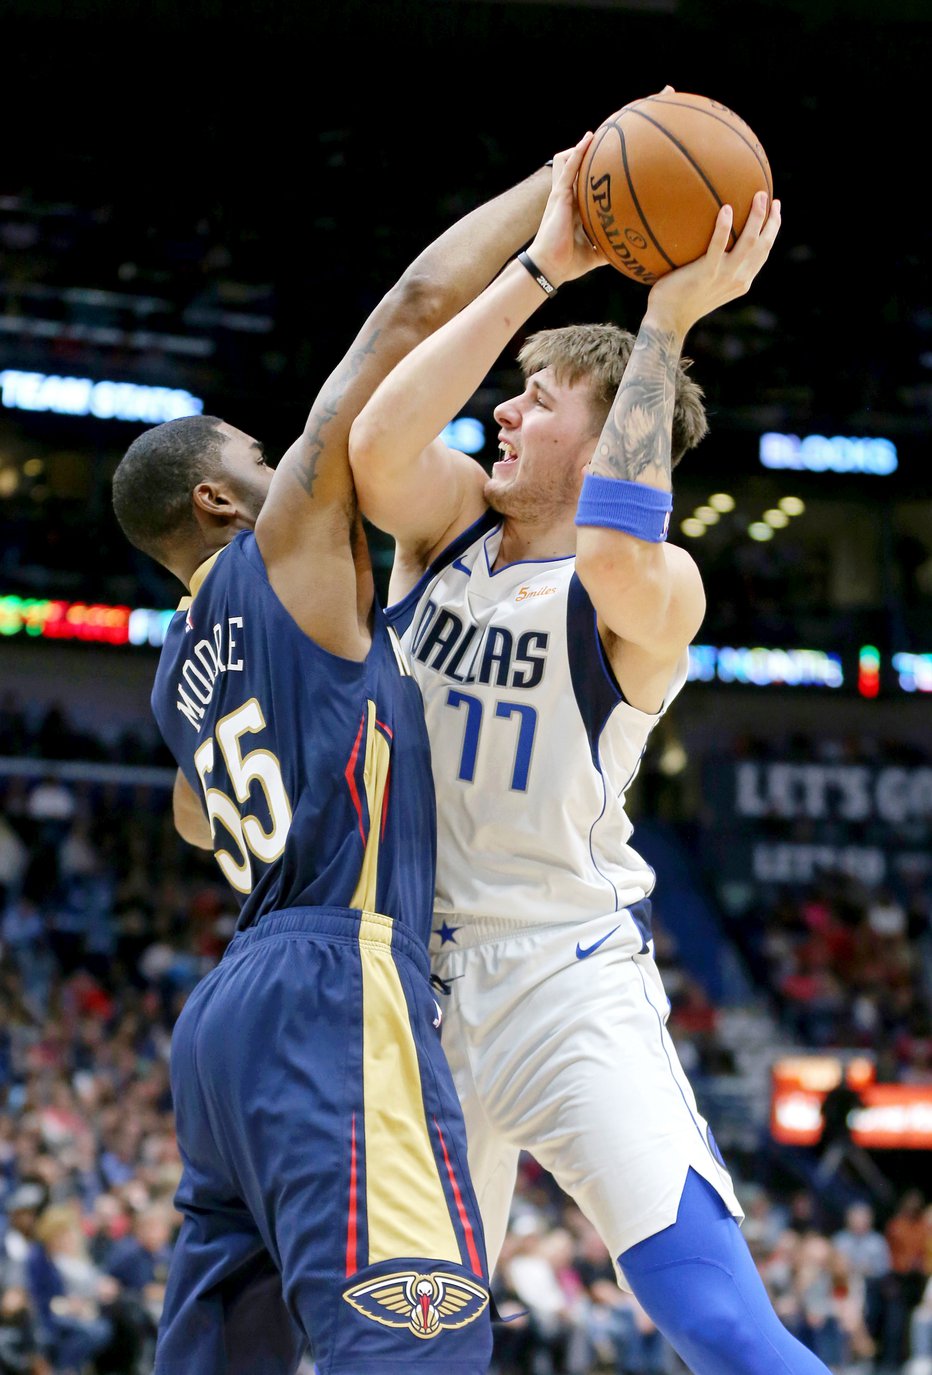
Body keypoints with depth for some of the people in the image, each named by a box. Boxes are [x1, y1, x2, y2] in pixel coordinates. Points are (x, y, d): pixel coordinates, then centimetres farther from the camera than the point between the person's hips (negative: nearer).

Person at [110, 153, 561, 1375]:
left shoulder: (181, 670, 24)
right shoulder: (292, 541, 3)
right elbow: (420, 301, -2)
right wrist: (569, 178, 6)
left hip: (230, 1015, 10)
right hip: (334, 987, -10)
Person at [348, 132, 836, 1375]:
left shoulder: (657, 590, -9)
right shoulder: (452, 519, 5)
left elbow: (618, 558, -34)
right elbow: (376, 445, -18)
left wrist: (665, 327, -30)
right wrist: (540, 270, -20)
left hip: (571, 986, -5)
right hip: (415, 984, 5)